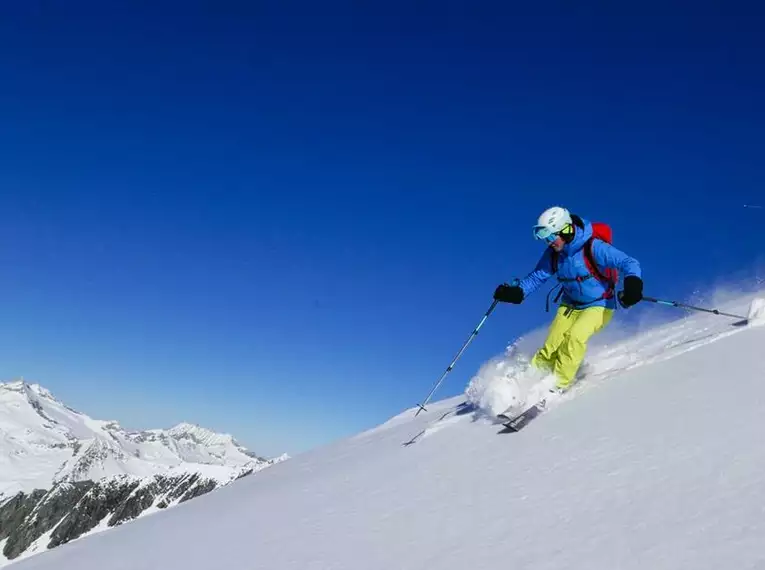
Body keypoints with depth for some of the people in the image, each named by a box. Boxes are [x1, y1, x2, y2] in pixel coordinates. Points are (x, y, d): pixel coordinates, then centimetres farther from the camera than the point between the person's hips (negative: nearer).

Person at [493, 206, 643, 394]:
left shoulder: (593, 247, -25)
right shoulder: (553, 253, -7)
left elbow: (629, 263, -25)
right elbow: (537, 276, 1)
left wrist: (633, 284, -45)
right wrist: (516, 291, -16)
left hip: (599, 305, -5)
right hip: (570, 305, 5)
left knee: (576, 337, -27)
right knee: (553, 345, -9)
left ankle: (558, 384, -19)